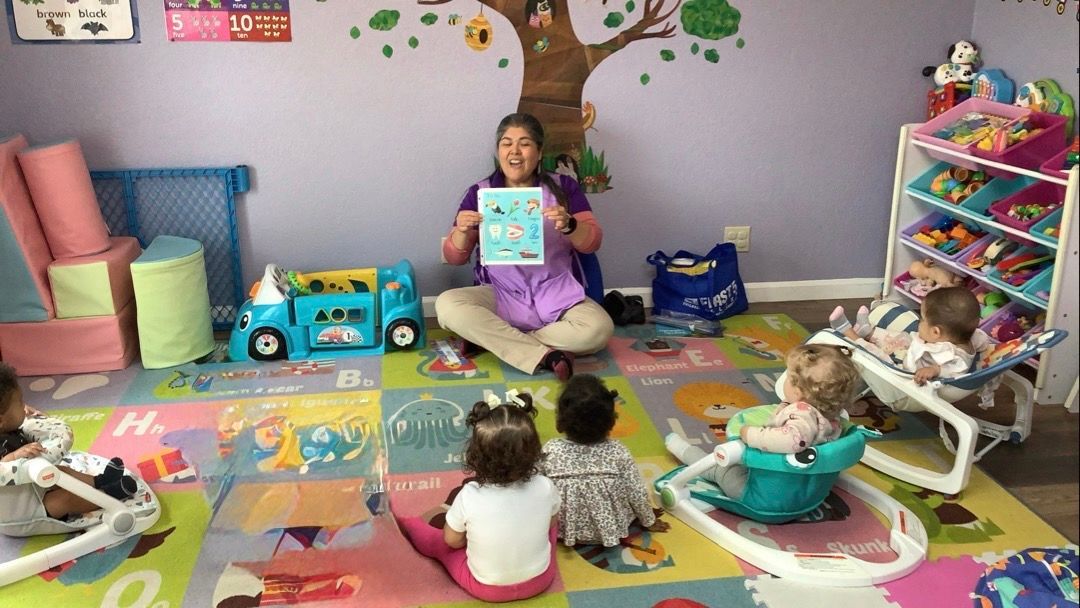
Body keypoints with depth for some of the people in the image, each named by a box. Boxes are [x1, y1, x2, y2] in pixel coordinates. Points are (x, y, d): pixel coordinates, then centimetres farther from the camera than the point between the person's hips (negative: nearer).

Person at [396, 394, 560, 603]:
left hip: (487, 588, -1)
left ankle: (401, 523, 47)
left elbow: (452, 541, -9)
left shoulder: (469, 496, -28)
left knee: (435, 538, 19)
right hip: (540, 580, 2)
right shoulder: (545, 488, -23)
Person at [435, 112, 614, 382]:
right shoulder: (480, 193, 2)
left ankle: (489, 338, -17)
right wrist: (461, 231, -23)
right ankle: (546, 356, -27)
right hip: (500, 295, 1)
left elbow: (592, 243, -5)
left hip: (556, 295, 0)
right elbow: (454, 257, 0)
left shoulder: (563, 187, 1)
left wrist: (568, 225, -27)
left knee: (598, 330, -29)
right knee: (446, 305, -27)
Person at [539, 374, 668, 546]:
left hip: (564, 528, 0)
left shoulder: (551, 451, -26)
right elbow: (638, 494, -13)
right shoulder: (618, 453, -24)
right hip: (611, 527, 0)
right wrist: (649, 521, 8)